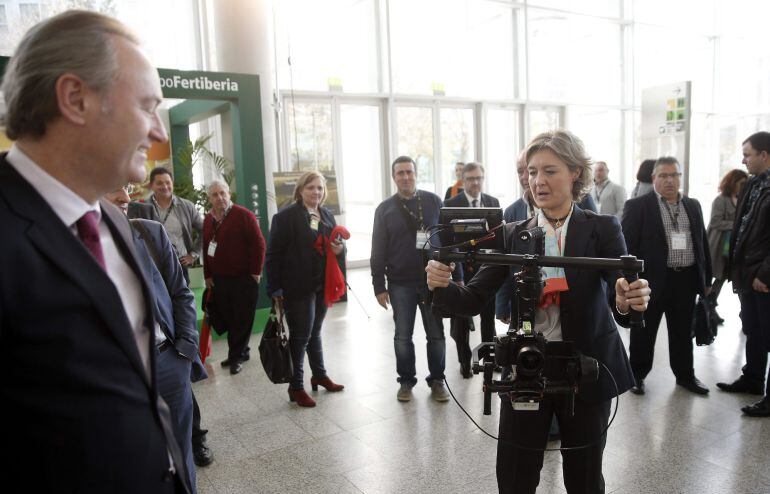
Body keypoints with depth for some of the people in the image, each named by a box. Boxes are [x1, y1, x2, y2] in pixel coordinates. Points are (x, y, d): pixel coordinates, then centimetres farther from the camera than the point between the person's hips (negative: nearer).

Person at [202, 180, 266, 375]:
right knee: (227, 318, 11)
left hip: (244, 278, -6)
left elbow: (258, 244, -11)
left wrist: (256, 271, -13)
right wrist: (207, 275, 13)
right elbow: (206, 248, 17)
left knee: (242, 319, 2)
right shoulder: (208, 220, 10)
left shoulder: (244, 215, -9)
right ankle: (240, 352, 26)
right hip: (219, 279, 6)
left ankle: (236, 356, 14)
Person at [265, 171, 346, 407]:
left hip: (322, 285, 6)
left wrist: (340, 249, -4)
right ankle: (296, 387, 15)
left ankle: (320, 376, 34)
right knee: (300, 335, 2)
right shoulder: (286, 216, -10)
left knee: (314, 332, 19)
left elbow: (336, 245, 21)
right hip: (297, 287, -6)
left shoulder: (327, 216, 10)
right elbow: (273, 254, -12)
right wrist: (275, 288, -16)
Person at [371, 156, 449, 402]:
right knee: (403, 336, 9)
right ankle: (406, 380, 25)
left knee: (436, 334, 7)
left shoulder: (433, 202, 3)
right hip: (400, 283, 0)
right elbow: (378, 251, 2)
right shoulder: (385, 209, 3)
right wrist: (379, 286, -1)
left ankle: (437, 380, 23)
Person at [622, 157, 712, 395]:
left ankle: (685, 375, 32)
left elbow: (702, 242, 15)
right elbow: (627, 245, -9)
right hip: (652, 279, -4)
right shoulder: (637, 206, -5)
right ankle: (637, 375, 22)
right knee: (643, 332, 7)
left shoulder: (693, 206, 12)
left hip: (686, 280, 5)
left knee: (683, 332, 16)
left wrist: (707, 278, 13)